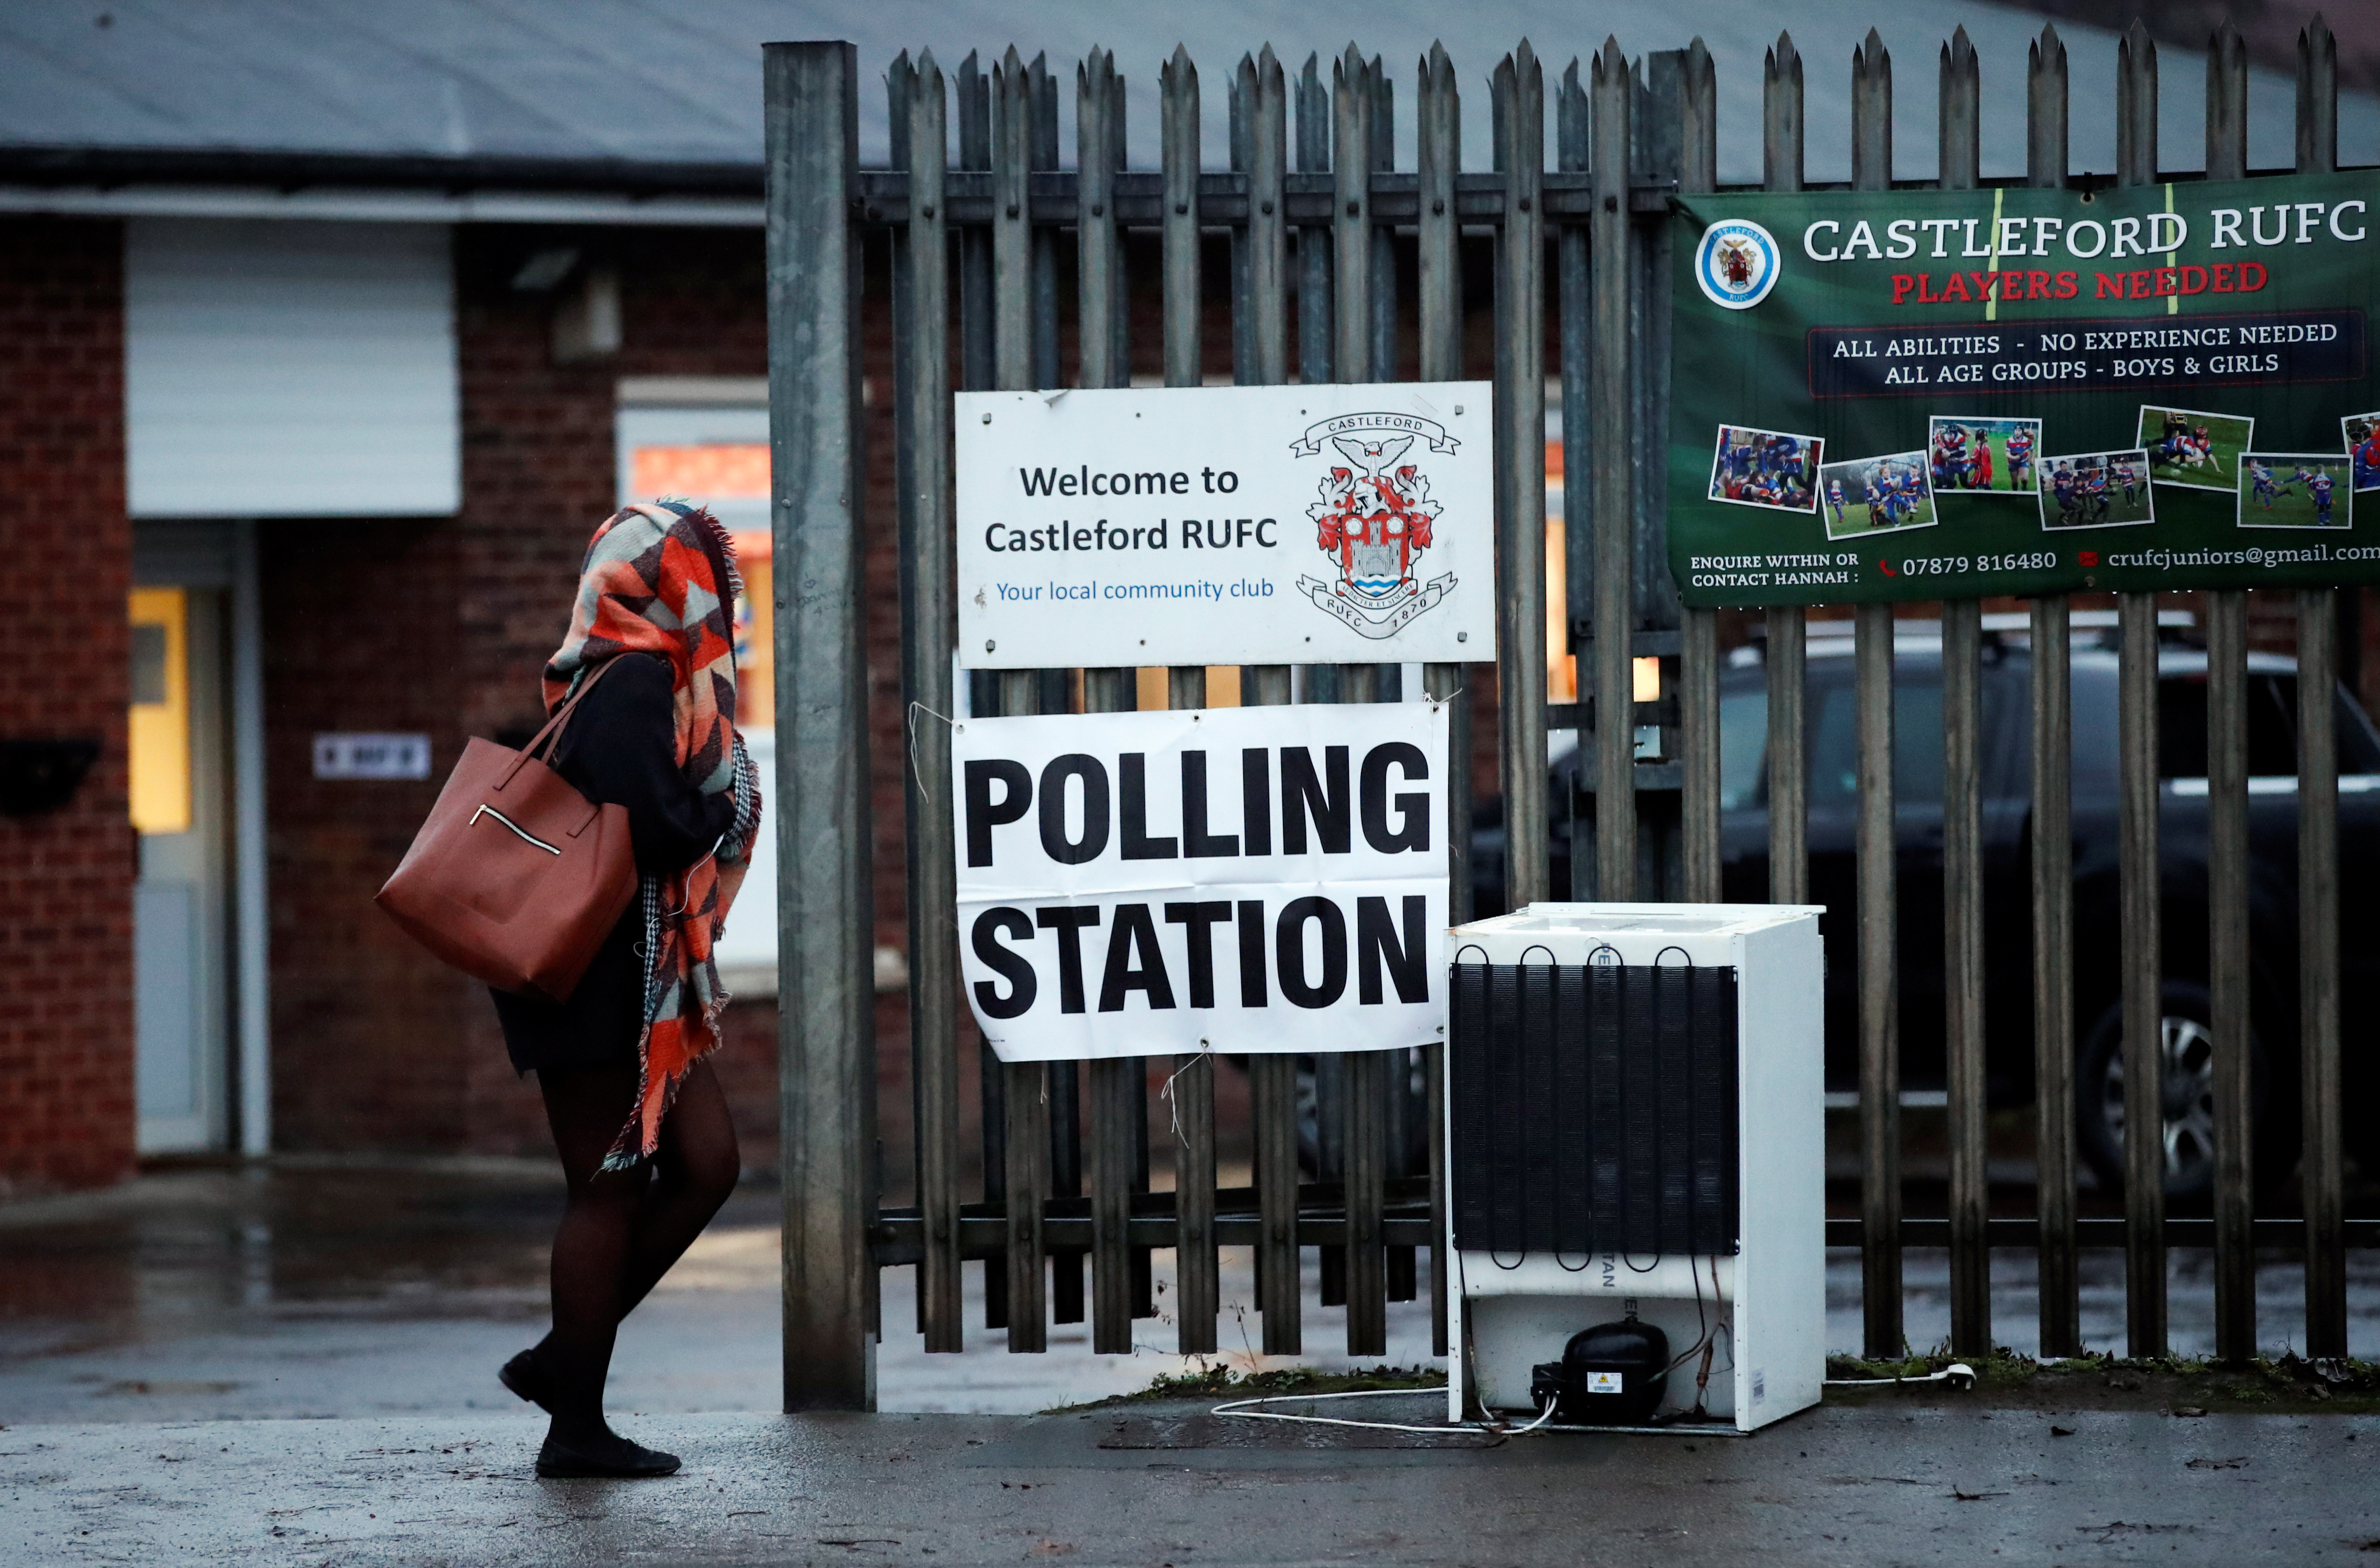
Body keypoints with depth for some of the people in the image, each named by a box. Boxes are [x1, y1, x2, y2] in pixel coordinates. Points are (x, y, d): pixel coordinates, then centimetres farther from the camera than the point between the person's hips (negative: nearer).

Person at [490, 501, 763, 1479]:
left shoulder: (623, 676, 13)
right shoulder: (633, 682, -17)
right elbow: (660, 828, -24)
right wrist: (731, 806, -7)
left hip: (641, 982, 10)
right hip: (596, 977, -10)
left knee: (706, 1162, 9)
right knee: (612, 1188, -2)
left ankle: (563, 1359, 15)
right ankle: (575, 1426, 6)